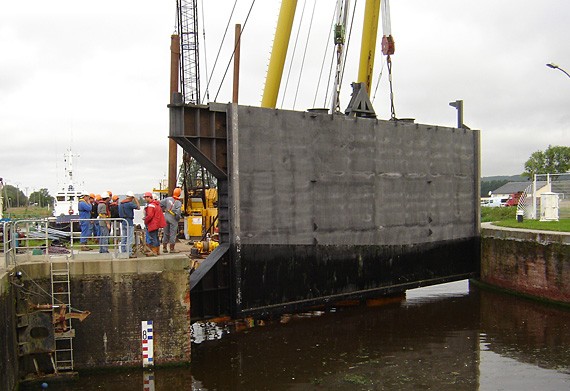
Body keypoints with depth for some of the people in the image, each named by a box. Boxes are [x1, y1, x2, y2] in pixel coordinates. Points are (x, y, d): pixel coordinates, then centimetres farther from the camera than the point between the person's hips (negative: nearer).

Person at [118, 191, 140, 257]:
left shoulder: (121, 203, 11)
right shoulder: (129, 203, -16)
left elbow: (120, 214, 17)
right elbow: (138, 207, -6)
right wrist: (136, 200, 3)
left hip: (123, 222, 9)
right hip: (129, 222, -9)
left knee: (124, 238, 12)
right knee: (130, 239, -6)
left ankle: (123, 252, 15)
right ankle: (129, 253, -8)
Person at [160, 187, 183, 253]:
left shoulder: (168, 199, 0)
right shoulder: (178, 203, -15)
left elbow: (161, 203, 6)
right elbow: (178, 212, -23)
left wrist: (163, 210, 19)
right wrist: (178, 218, -5)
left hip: (166, 217, 5)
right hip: (173, 219, -5)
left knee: (166, 233, 15)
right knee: (173, 234, 3)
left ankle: (164, 248, 21)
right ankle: (172, 249, 6)